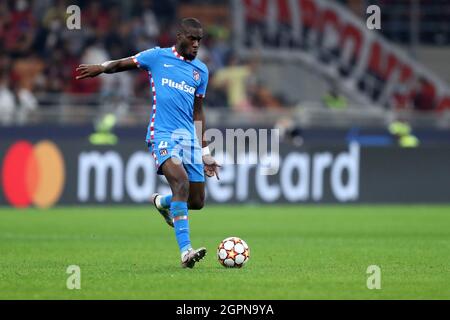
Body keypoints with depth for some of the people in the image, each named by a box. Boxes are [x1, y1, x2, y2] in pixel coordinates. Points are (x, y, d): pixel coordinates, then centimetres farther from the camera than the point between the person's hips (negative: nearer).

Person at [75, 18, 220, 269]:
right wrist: (102, 67, -8)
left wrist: (205, 153, 19)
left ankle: (162, 202, 38)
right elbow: (123, 64, 14)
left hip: (190, 138, 5)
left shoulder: (201, 70, 15)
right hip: (162, 135, -5)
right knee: (181, 182, -28)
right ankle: (185, 251, -32)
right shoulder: (158, 57, 4)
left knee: (197, 201, 2)